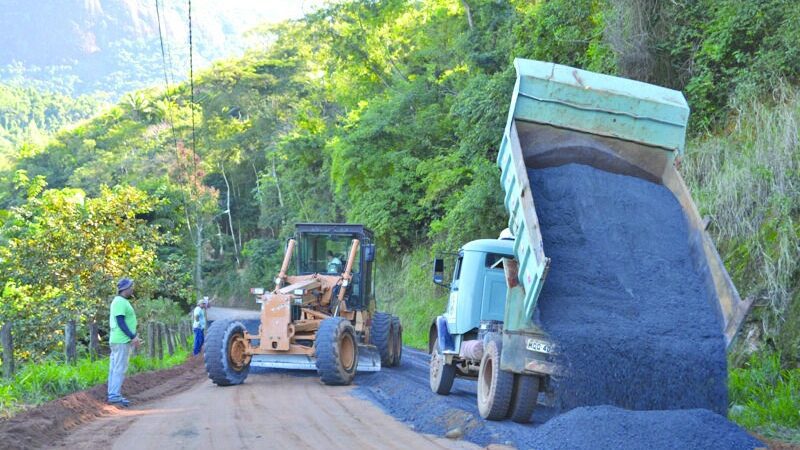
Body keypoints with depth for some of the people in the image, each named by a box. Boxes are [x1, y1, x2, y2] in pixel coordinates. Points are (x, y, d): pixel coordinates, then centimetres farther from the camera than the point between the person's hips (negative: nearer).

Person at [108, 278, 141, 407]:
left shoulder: (122, 302, 18)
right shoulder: (120, 302, -14)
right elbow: (120, 322, -20)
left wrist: (134, 336, 20)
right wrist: (133, 337, -21)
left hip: (122, 340, 11)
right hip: (121, 341, -11)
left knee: (115, 368, 11)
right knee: (120, 369, -10)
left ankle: (113, 395, 15)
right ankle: (114, 396, -11)